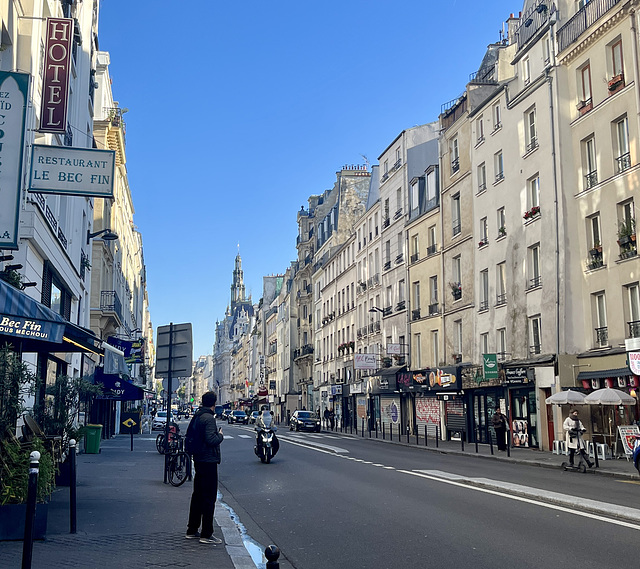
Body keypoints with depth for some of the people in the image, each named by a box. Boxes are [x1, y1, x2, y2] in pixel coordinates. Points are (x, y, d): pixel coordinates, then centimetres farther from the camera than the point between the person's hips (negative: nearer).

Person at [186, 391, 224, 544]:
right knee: (209, 497, -4)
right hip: (208, 460, -9)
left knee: (197, 495, 17)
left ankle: (192, 530, 25)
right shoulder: (209, 418, -18)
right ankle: (206, 534, 0)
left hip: (198, 460, 9)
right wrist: (220, 435, -8)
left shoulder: (197, 416, 10)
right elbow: (211, 440, -26)